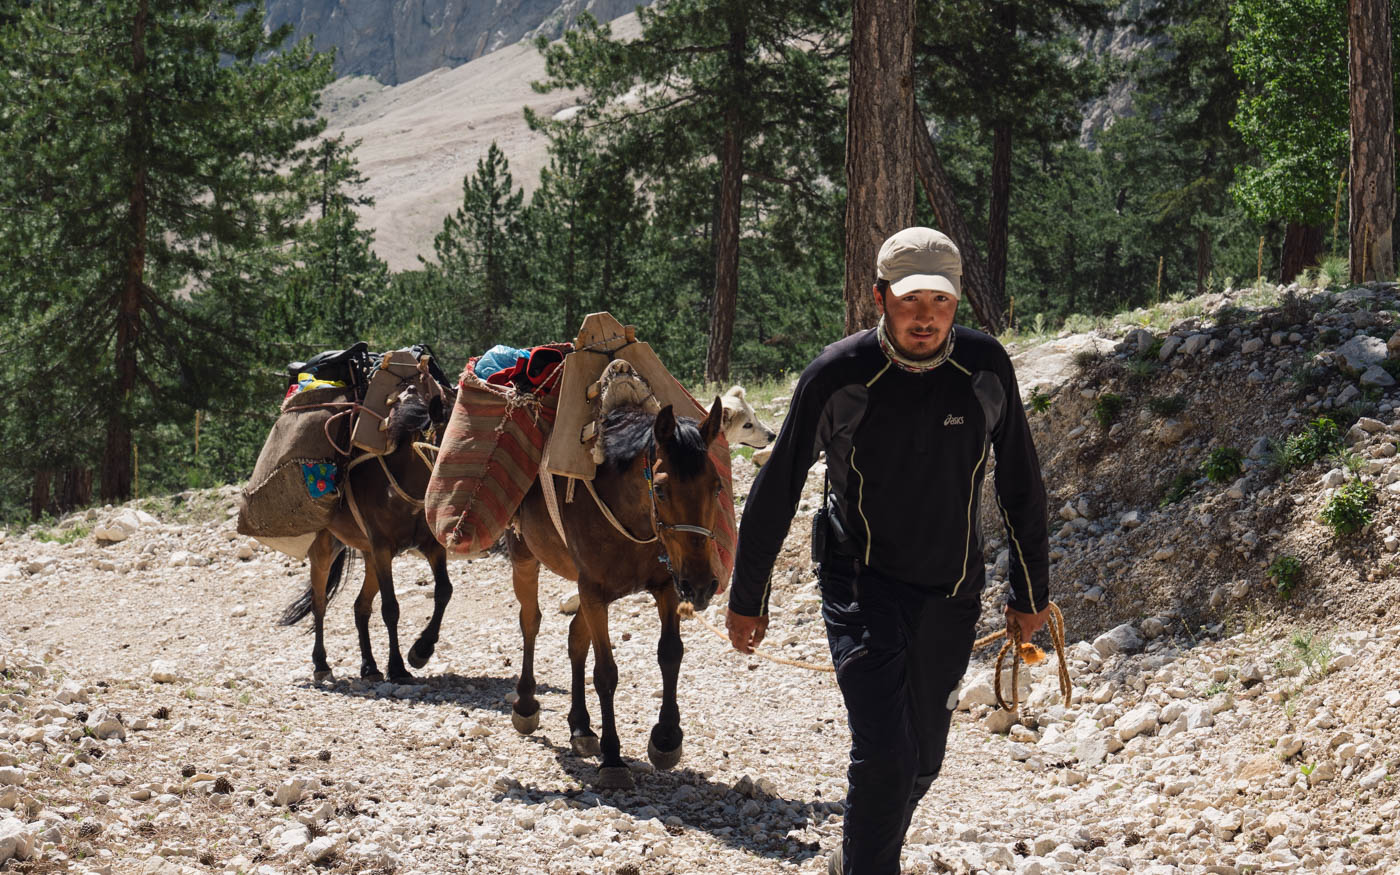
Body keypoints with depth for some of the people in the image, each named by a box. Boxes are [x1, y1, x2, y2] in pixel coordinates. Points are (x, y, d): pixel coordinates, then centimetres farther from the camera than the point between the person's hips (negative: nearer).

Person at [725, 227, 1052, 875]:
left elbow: (1021, 488, 6)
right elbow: (776, 491, -4)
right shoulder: (838, 376, -15)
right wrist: (747, 599, 2)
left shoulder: (986, 369, -7)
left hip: (951, 591, 3)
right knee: (884, 752, -19)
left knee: (921, 760, 15)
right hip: (861, 584, -3)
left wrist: (1030, 594, 11)